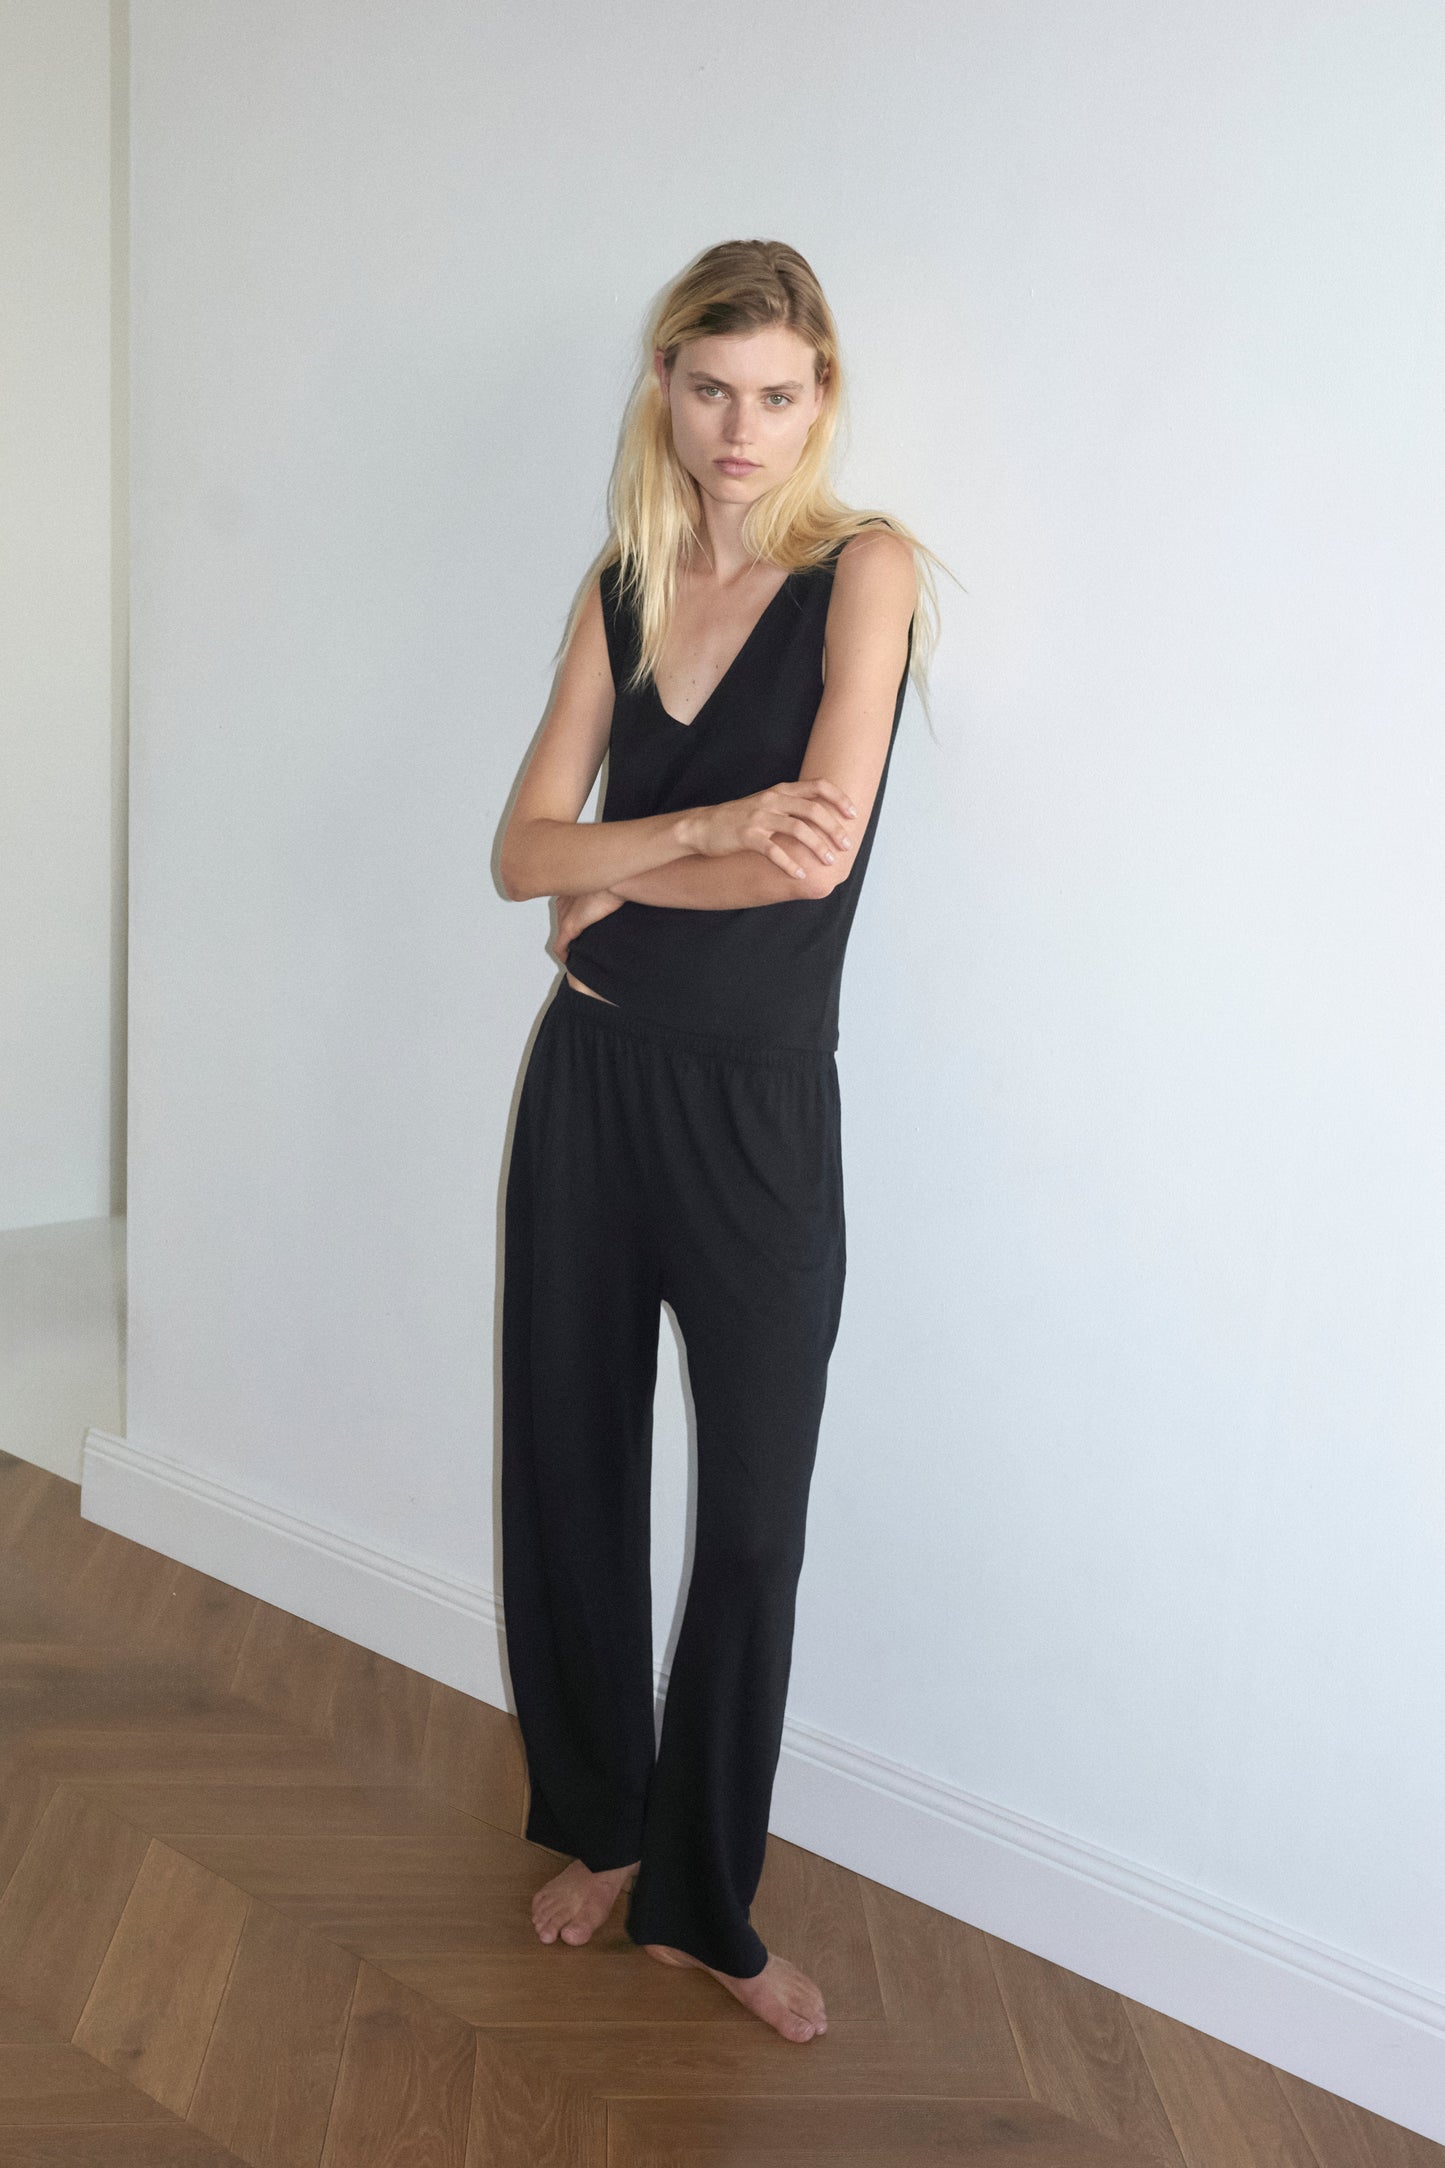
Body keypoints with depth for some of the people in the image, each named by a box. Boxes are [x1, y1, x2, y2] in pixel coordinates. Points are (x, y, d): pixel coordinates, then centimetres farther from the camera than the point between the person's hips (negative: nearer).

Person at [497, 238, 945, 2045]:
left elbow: (820, 847, -19)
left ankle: (706, 1902, 29)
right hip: (590, 1084, 5)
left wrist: (615, 877, -6)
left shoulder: (864, 565, -6)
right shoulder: (622, 585, 8)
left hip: (759, 1104, -4)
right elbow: (524, 849, -1)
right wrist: (707, 828, -17)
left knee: (751, 1519, 6)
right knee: (570, 1467, 14)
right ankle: (597, 1826, 38)